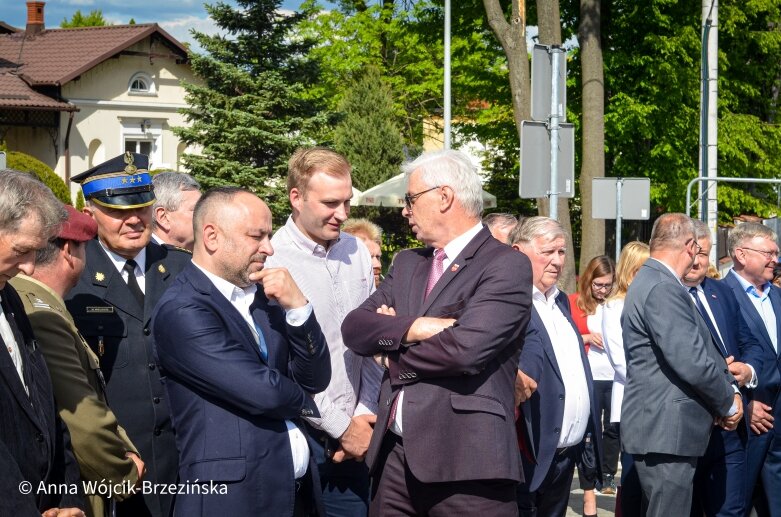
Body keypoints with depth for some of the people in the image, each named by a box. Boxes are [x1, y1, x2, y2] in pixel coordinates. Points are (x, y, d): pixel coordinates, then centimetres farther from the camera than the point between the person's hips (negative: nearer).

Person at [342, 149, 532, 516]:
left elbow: (465, 348, -19)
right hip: (394, 455, 6)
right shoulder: (407, 263, 17)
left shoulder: (507, 265, -6)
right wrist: (412, 328, -12)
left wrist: (394, 358, -2)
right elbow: (354, 327, 6)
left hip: (465, 459, -6)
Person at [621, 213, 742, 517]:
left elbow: (700, 347, 17)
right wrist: (729, 402, -7)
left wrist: (729, 387, 3)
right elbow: (691, 361, -23)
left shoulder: (652, 282, 15)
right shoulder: (663, 289, -19)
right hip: (666, 431, -11)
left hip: (659, 427, 11)